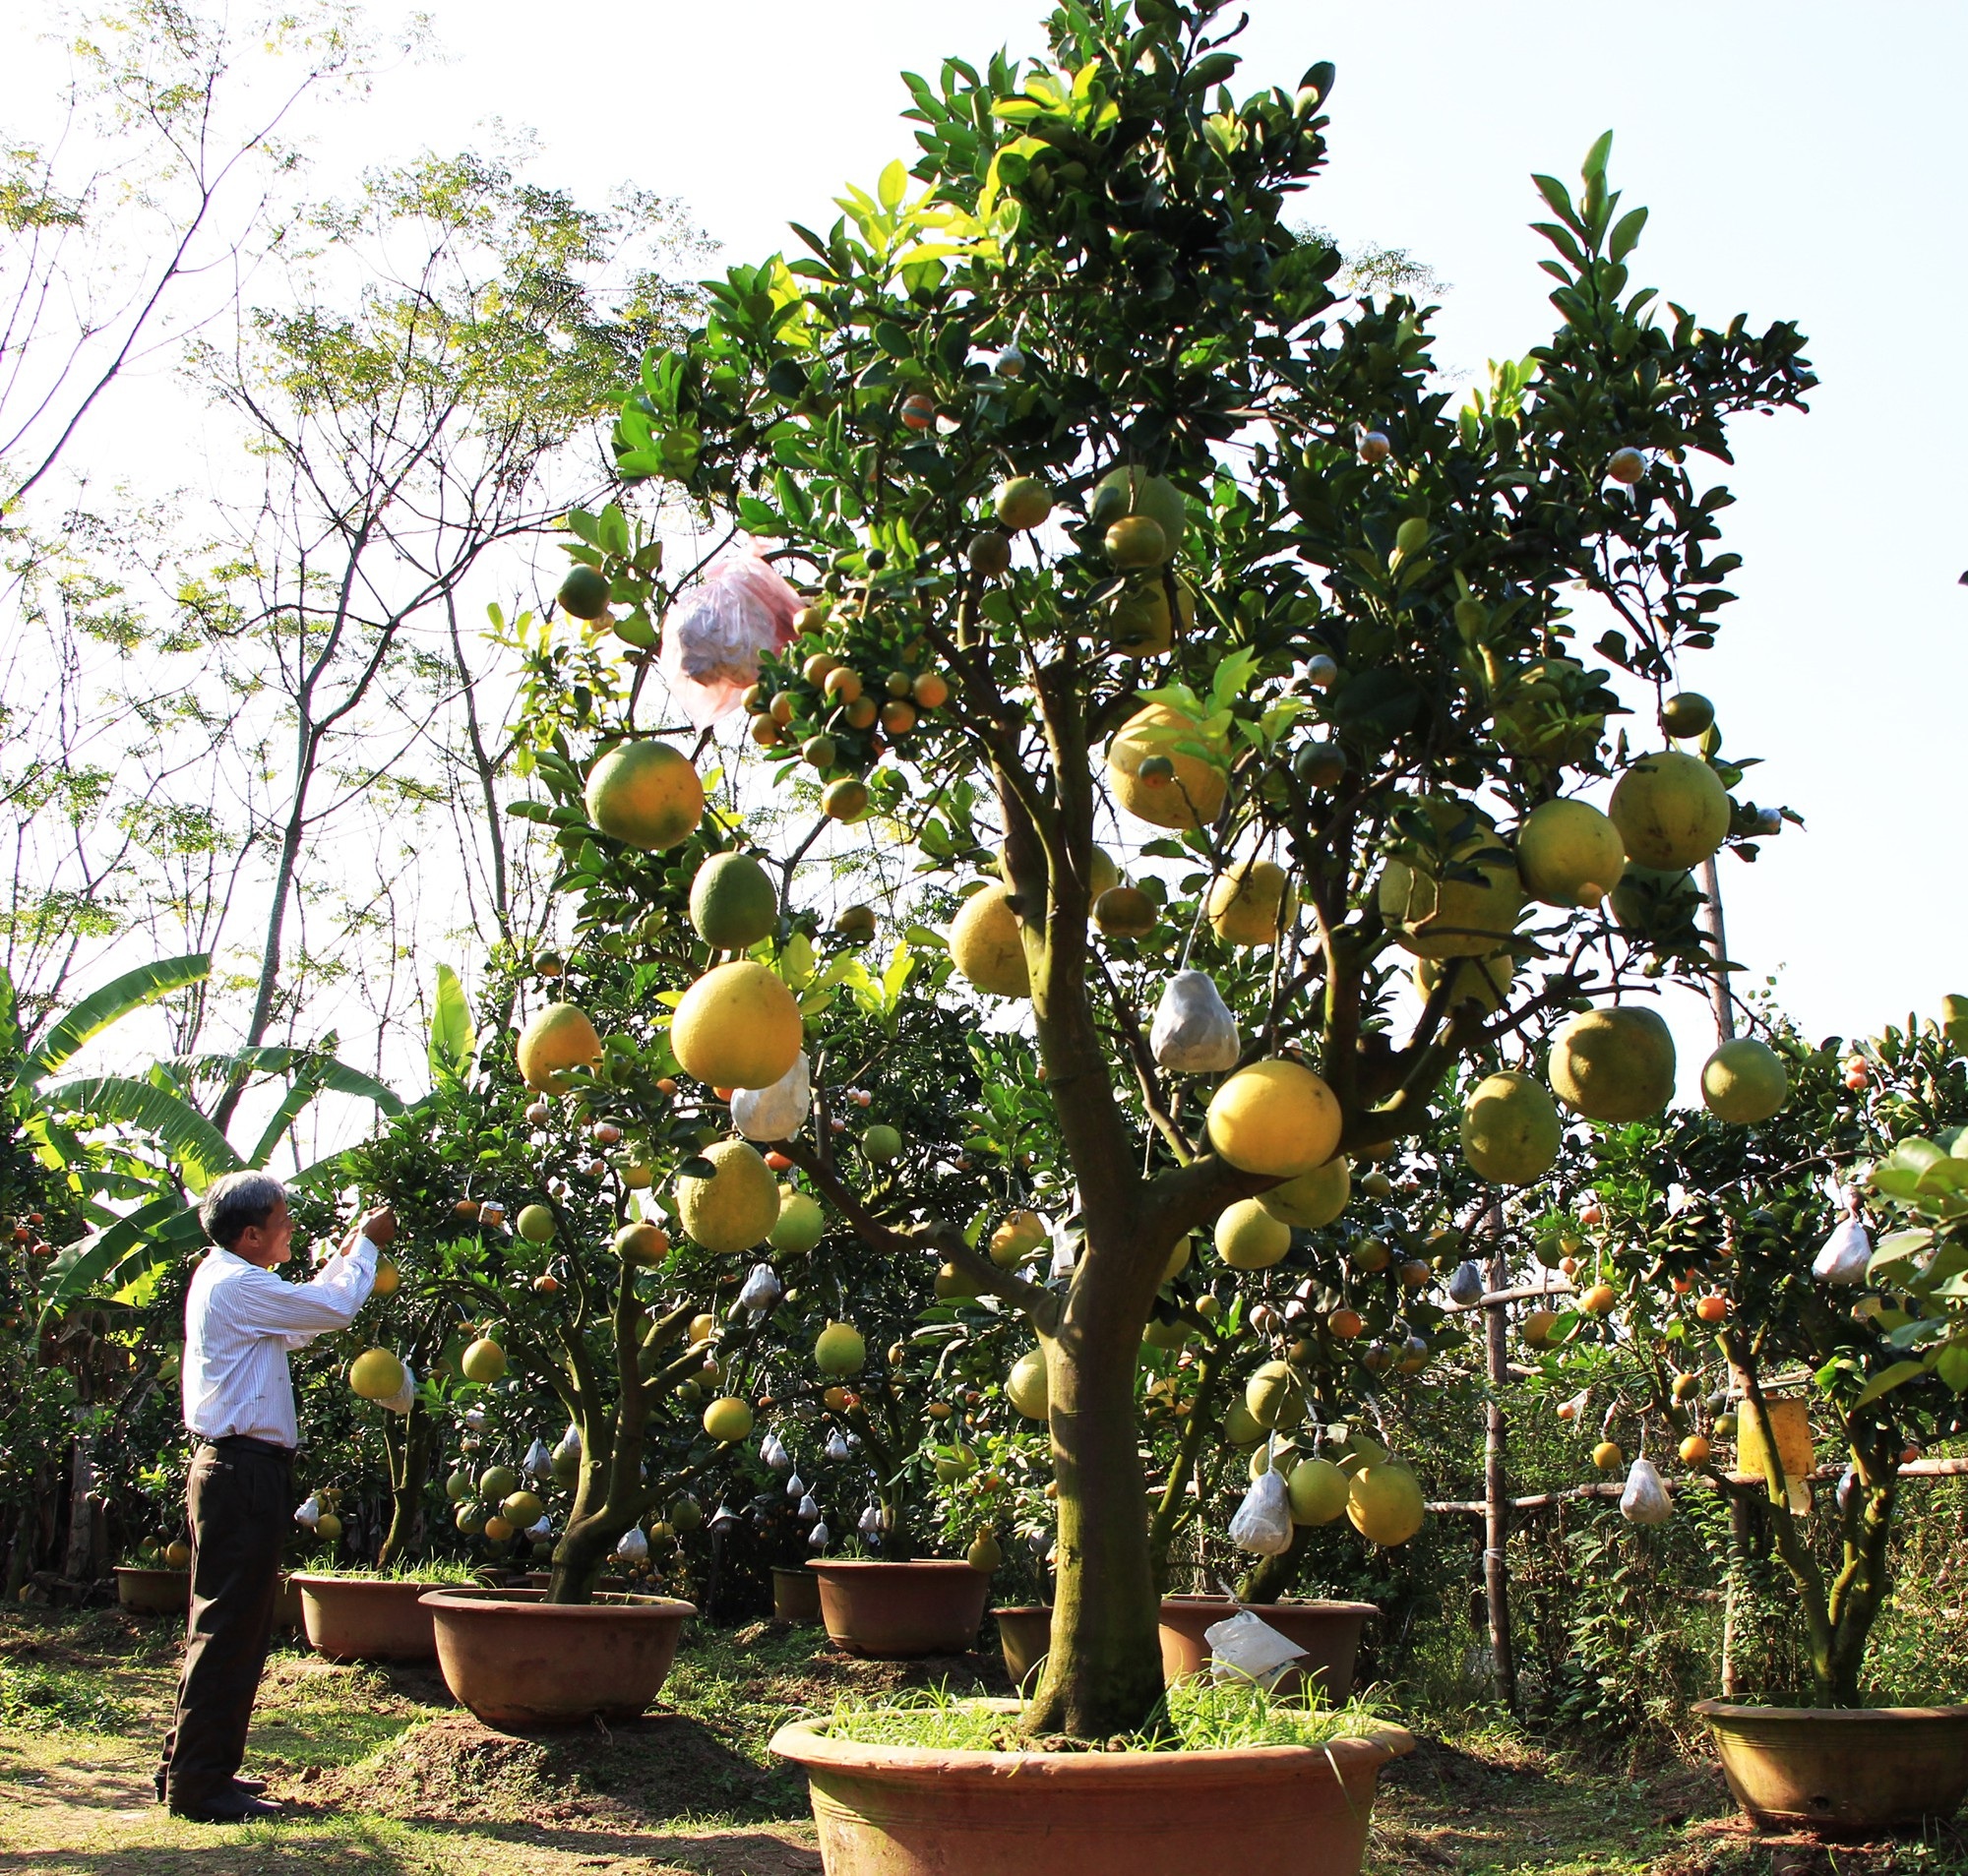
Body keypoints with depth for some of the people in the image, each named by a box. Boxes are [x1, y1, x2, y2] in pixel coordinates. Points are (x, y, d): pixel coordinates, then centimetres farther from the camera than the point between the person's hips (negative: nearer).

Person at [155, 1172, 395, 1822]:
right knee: (229, 1627, -6)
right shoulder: (235, 1285, -15)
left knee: (233, 1624, 16)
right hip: (242, 1470, -11)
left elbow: (302, 1317, 28)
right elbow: (333, 1308, -15)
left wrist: (349, 1252, 25)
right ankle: (198, 1781, -1)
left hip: (236, 1468, 11)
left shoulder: (225, 1281, 17)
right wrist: (366, 1243, 1)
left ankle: (190, 1766, 24)